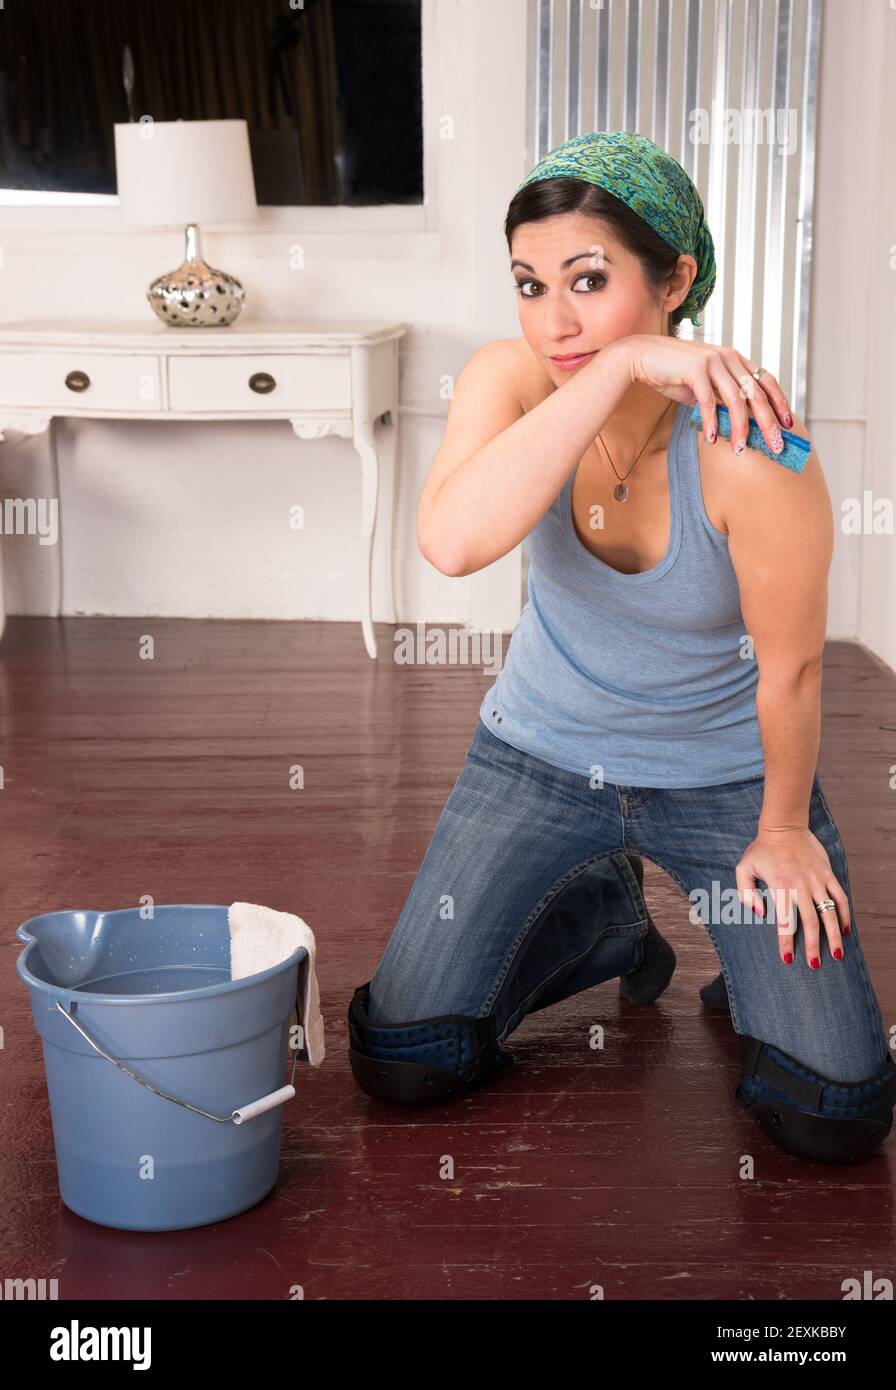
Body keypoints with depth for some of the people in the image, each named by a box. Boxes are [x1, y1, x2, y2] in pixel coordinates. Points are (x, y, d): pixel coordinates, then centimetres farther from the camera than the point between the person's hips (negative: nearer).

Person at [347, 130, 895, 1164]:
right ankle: (603, 916, 24)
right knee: (403, 1063, -2)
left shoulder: (748, 450, -30)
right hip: (543, 750, 3)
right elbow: (449, 542, -41)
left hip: (725, 772, -2)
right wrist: (619, 370, -44)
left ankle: (757, 939, 26)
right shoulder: (510, 380, -19)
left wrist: (782, 832, -3)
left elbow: (790, 670, -16)